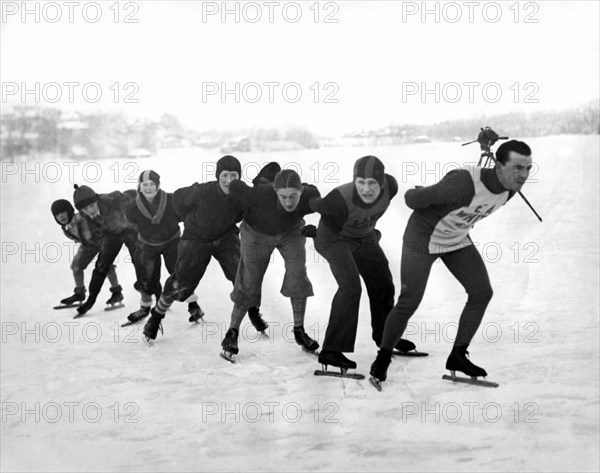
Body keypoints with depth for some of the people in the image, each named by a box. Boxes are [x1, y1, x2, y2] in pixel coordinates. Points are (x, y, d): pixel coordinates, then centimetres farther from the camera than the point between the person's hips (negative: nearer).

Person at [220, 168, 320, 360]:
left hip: (291, 232, 2)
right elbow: (233, 186, -29)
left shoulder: (311, 197, -32)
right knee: (249, 282, -2)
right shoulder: (262, 196, -42)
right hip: (258, 232, -2)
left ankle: (299, 330, 5)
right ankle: (232, 333, 15)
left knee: (298, 276, -12)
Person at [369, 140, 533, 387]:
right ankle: (383, 358, 12)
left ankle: (457, 356, 15)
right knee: (409, 302, -9)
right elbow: (414, 198, -25)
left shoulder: (511, 188, -12)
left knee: (481, 292, 0)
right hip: (424, 237, -7)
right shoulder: (464, 183, -38)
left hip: (457, 239, 7)